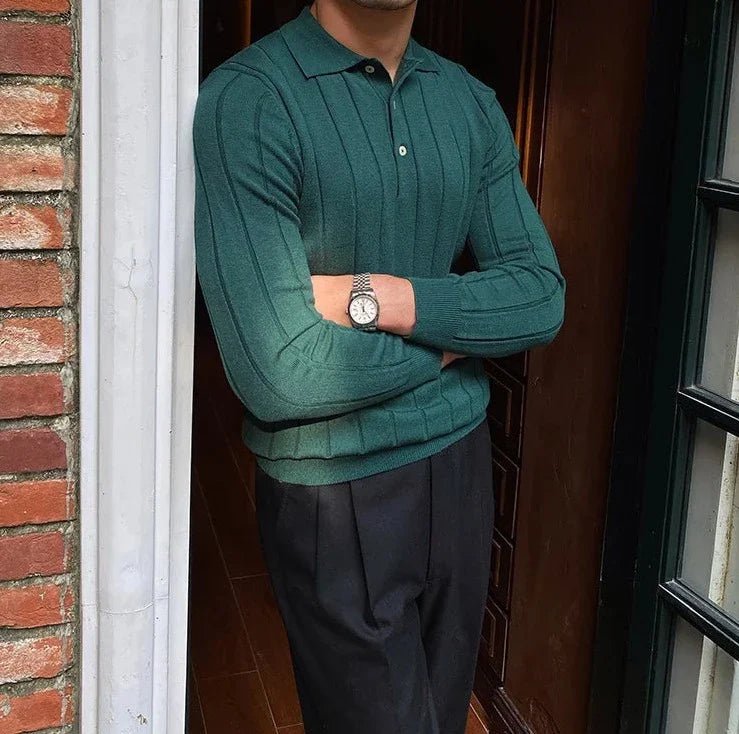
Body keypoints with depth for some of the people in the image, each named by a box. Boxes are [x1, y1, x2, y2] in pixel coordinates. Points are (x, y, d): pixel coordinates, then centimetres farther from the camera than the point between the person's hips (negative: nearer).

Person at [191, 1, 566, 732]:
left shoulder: (472, 103, 3)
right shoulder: (245, 101, -17)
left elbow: (542, 297, -3)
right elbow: (282, 375, -24)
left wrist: (378, 298, -18)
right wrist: (453, 336, -9)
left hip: (460, 465, 6)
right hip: (335, 493, -5)